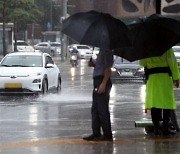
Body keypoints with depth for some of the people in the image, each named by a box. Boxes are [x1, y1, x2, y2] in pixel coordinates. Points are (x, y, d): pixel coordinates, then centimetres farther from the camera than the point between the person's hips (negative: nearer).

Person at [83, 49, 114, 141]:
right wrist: (93, 64, 10)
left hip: (102, 81, -10)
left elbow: (108, 68, -18)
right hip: (97, 81, 10)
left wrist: (103, 83, -23)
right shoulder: (101, 52, 18)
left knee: (102, 109, -7)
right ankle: (96, 133, 16)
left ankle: (107, 134, -4)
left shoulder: (106, 52, -12)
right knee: (95, 109, 12)